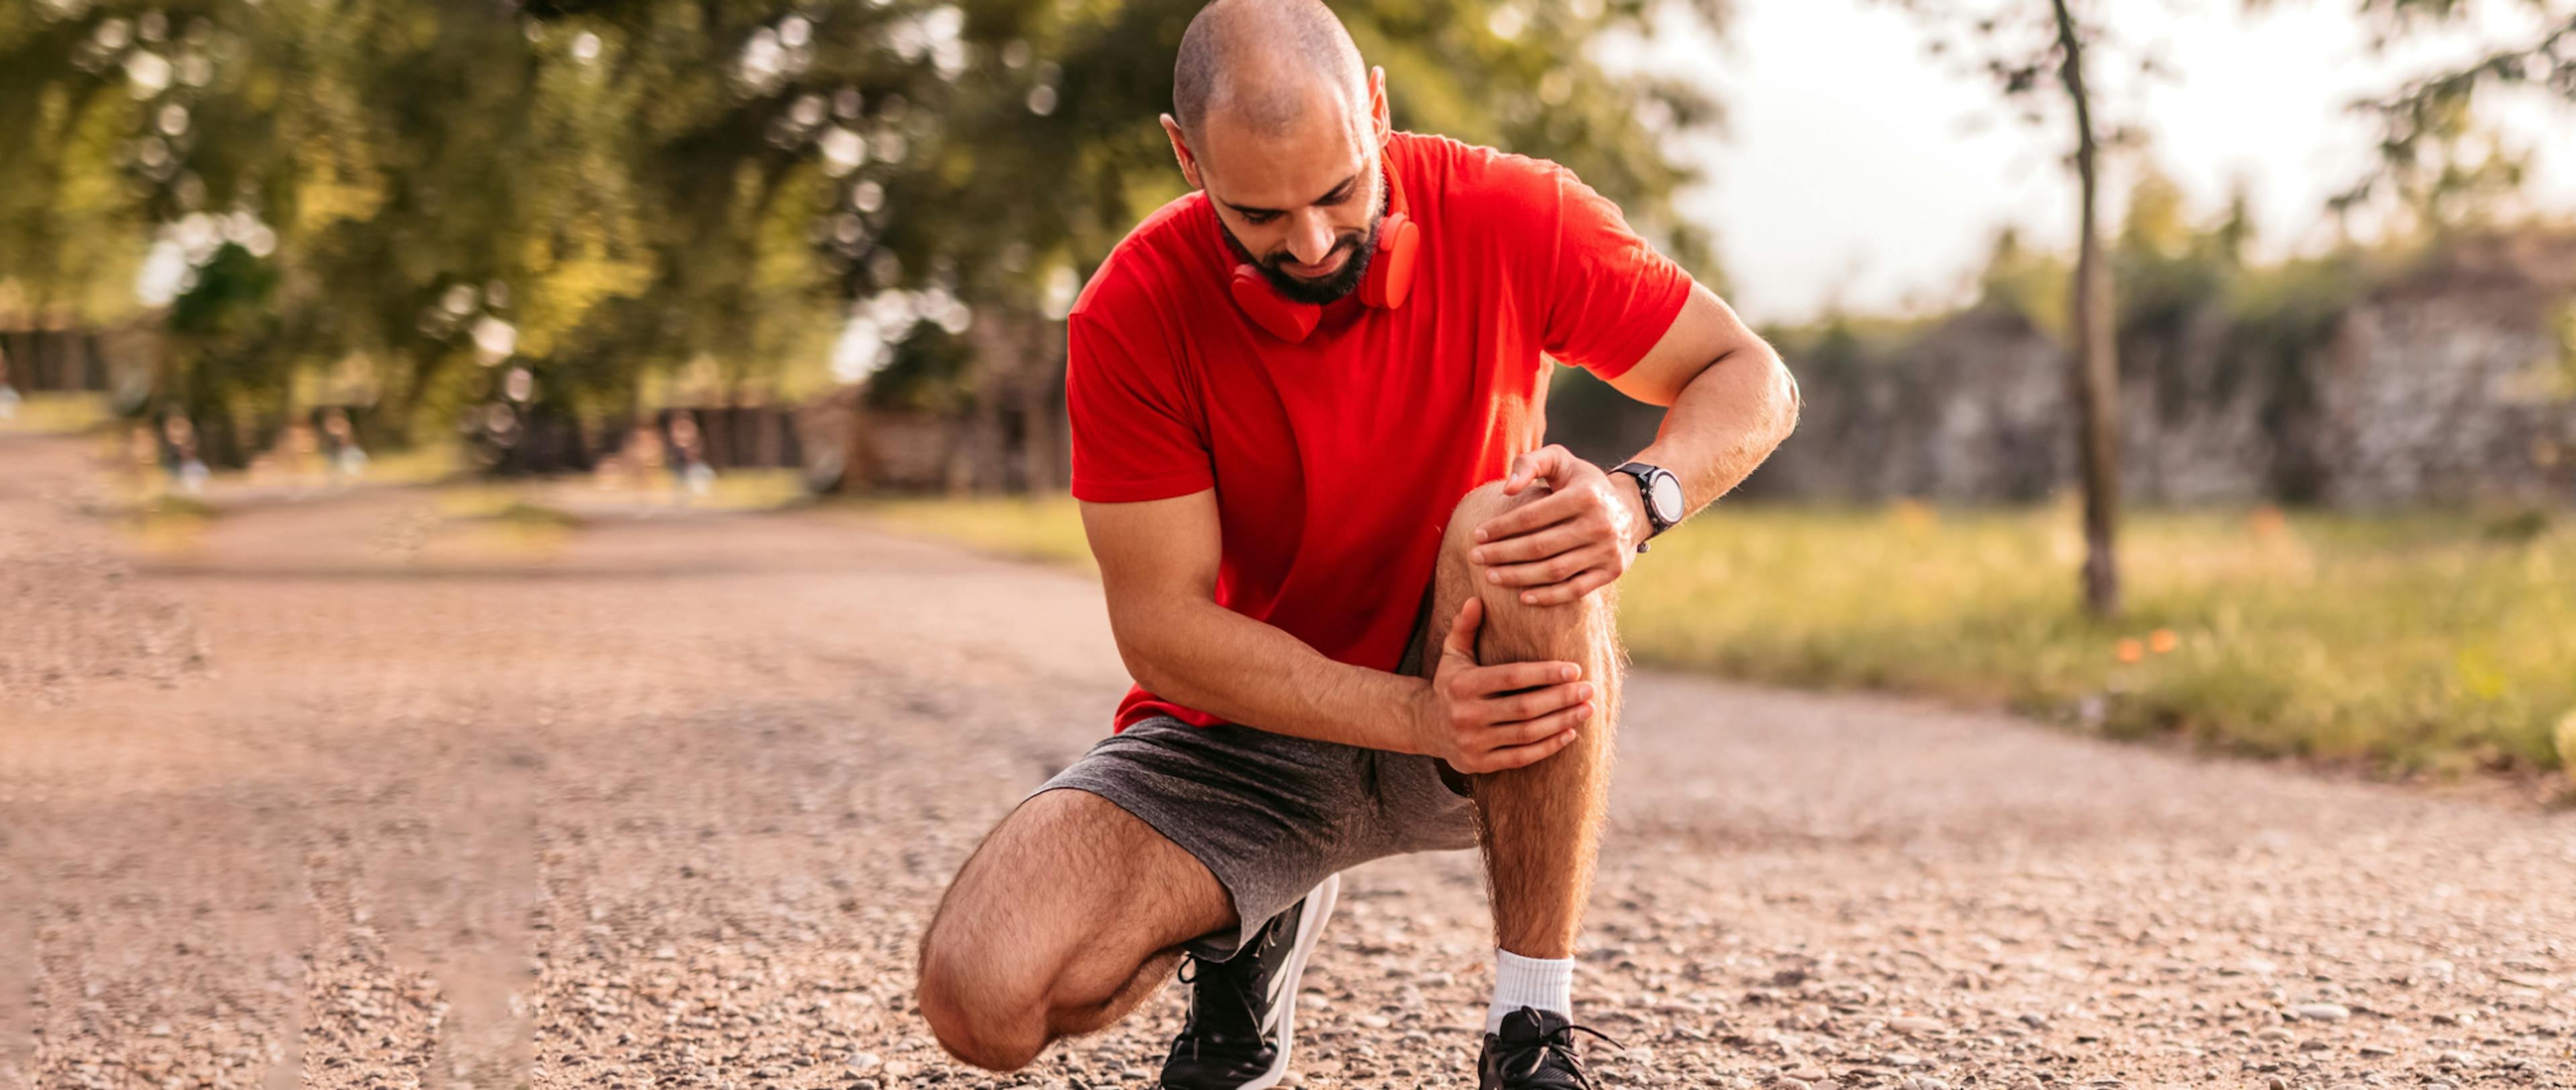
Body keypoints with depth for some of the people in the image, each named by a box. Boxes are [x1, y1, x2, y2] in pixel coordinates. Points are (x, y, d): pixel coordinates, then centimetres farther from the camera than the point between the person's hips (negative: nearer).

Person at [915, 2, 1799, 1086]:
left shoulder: (1509, 216, -15)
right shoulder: (1131, 316, -18)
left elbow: (1752, 378, -7)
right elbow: (1160, 626, -18)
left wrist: (1639, 496, -30)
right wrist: (1420, 717, -32)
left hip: (1491, 715, 0)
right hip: (1244, 727, 0)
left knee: (1522, 531, -36)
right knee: (983, 996, -24)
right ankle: (1245, 932, 11)